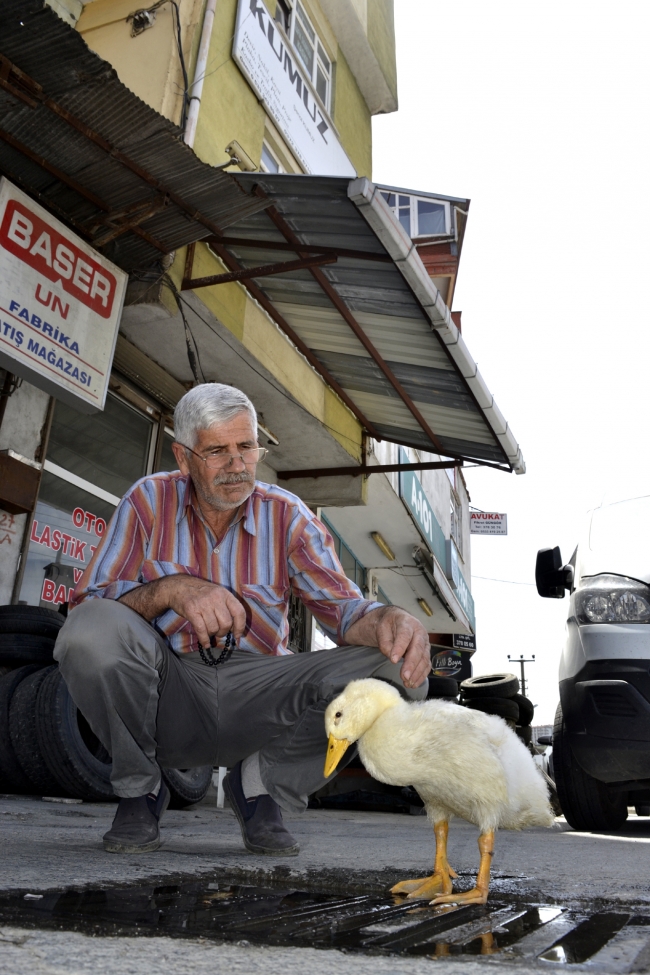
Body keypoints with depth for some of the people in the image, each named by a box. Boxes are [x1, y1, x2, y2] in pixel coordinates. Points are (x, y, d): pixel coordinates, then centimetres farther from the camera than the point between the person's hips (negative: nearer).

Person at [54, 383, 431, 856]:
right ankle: (139, 790, -4)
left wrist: (389, 620, -36)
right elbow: (86, 604, -10)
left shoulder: (287, 515, -2)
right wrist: (170, 589, -29)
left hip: (256, 696, 2)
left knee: (395, 670, -20)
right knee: (93, 628, -31)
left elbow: (343, 607, -11)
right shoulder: (151, 500, -4)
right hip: (169, 693, -1)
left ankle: (260, 784, 2)